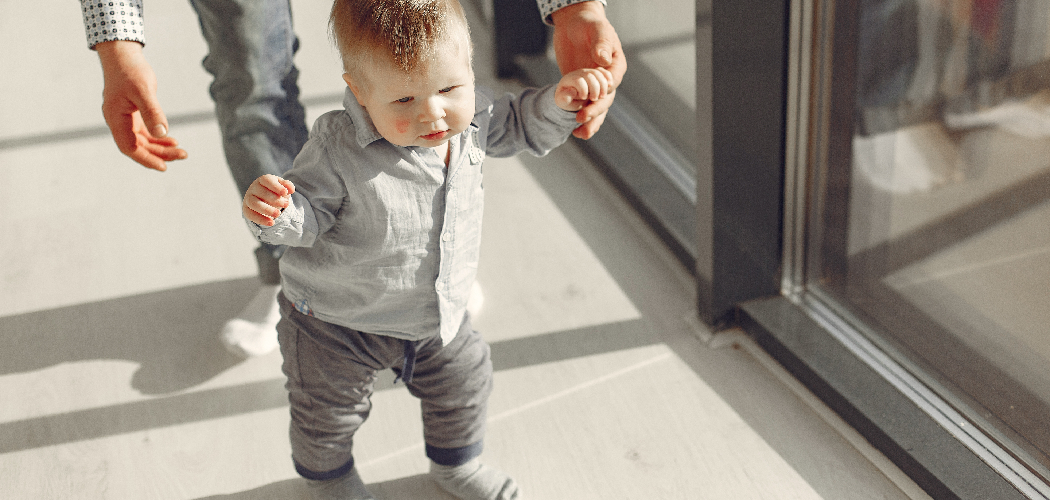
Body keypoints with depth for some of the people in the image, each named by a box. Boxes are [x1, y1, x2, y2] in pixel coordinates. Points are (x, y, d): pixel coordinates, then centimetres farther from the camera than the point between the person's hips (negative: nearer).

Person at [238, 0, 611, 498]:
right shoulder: (338, 148, -33)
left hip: (439, 310, 5)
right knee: (328, 414, 17)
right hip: (337, 324, -4)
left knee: (463, 383, 24)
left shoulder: (469, 117, -16)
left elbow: (520, 125, 3)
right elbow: (309, 215, -24)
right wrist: (275, 211, -46)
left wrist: (558, 101, -15)